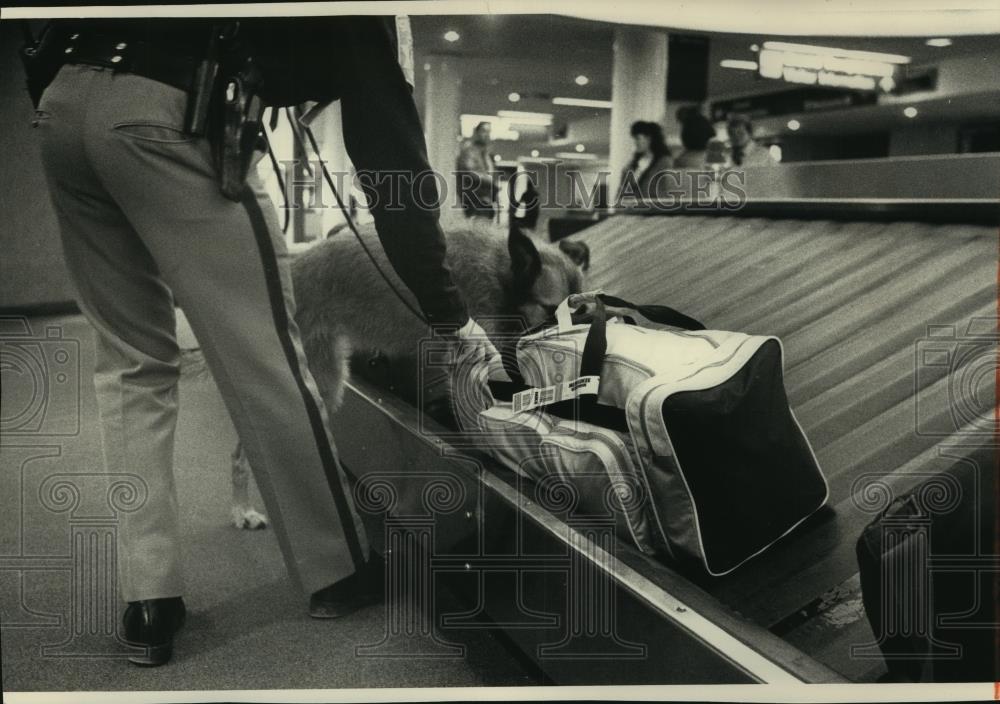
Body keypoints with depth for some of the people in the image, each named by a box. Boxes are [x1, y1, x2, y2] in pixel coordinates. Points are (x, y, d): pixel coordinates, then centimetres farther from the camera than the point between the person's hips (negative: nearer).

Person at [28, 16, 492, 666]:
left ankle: (149, 605, 12)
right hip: (155, 117, -8)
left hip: (62, 101, 8)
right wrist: (450, 314, 11)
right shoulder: (354, 21, 13)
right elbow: (393, 159, 7)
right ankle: (339, 572, 15)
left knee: (132, 364, 12)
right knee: (265, 362, 1)